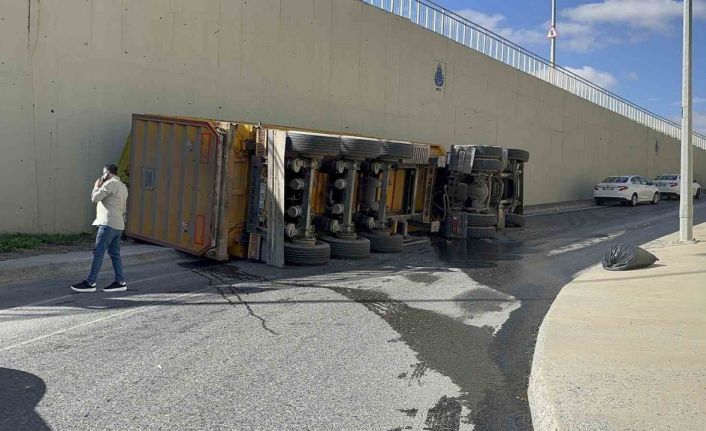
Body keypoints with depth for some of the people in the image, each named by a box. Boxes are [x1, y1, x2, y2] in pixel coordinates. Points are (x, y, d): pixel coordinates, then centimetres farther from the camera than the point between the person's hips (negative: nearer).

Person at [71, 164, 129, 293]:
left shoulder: (111, 183, -8)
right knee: (114, 253, 10)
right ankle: (120, 282, 8)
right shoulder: (123, 187, 21)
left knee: (98, 252, -7)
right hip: (119, 224, 9)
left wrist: (96, 186, 4)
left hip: (108, 223, -9)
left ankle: (90, 283, -6)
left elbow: (95, 198, -12)